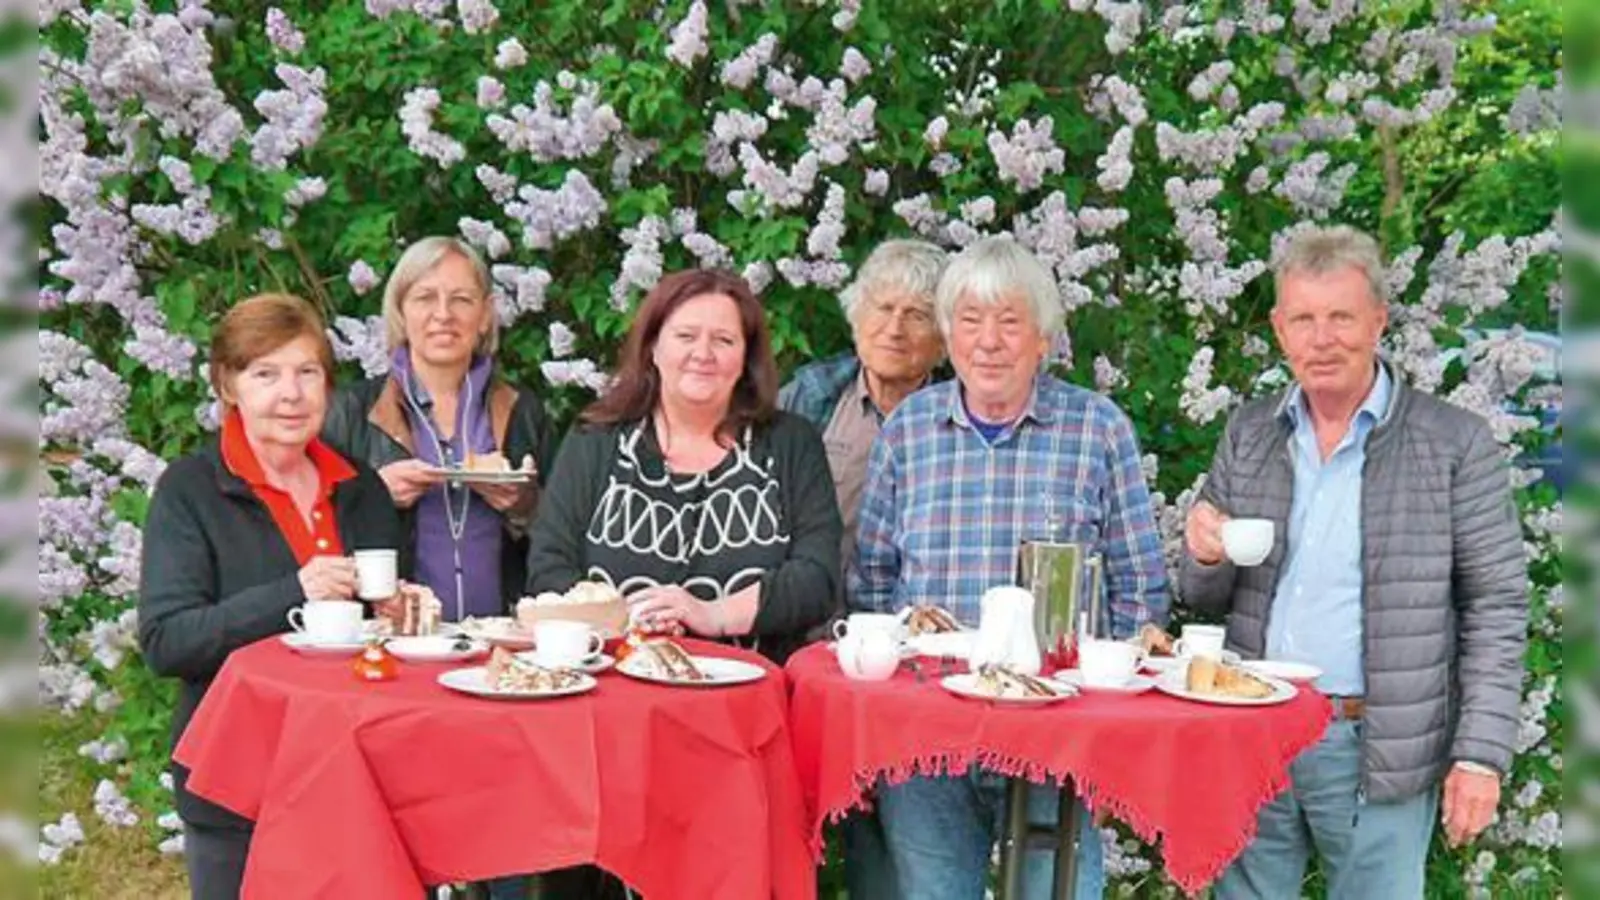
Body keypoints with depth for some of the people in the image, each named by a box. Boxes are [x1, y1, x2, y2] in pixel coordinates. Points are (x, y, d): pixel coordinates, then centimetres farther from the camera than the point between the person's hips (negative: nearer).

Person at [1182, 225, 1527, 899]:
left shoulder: (1455, 443, -4)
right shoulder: (1248, 434, 8)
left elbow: (1496, 609, -3)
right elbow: (1204, 596, 14)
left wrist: (1480, 755, -10)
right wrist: (1208, 557, -9)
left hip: (1377, 751, -4)